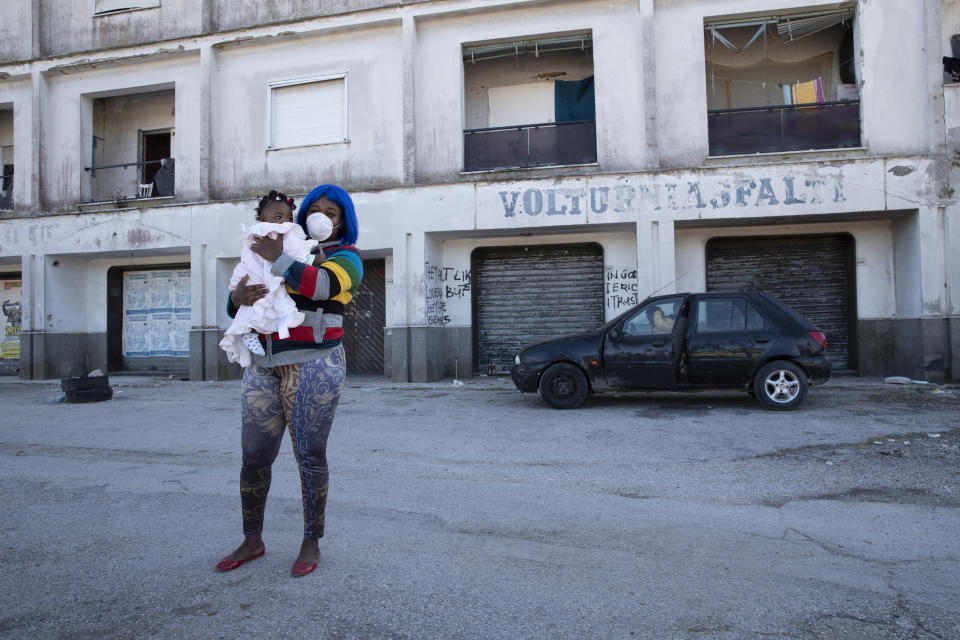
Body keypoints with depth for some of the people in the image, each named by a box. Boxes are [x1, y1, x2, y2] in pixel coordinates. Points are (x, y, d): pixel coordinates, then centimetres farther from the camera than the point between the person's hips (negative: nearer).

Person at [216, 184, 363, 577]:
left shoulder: (346, 257, 3)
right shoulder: (284, 251, 17)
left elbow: (321, 286, -22)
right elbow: (236, 307, 12)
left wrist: (276, 257, -15)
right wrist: (240, 297, -12)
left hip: (313, 367, -5)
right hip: (264, 366, 5)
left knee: (310, 457, 0)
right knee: (254, 456, 7)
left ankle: (311, 544, 16)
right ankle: (252, 542, 24)